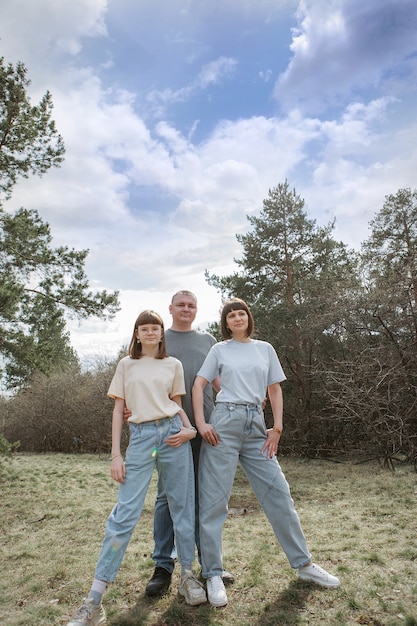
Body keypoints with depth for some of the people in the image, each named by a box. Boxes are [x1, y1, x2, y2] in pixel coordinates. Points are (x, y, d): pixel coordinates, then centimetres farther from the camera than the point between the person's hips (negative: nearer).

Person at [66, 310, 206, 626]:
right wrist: (115, 454, 1)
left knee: (182, 506, 8)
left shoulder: (173, 364, 9)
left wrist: (190, 429, -6)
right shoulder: (126, 365, 8)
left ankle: (188, 576, 26)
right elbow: (118, 410, 7)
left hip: (173, 434, 2)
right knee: (124, 514, -5)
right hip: (140, 437, -1)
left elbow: (177, 405, 14)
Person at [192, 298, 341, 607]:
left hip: (256, 425, 3)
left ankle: (303, 563, 22)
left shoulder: (265, 349, 13)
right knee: (214, 500, 0)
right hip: (225, 423, -2)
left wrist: (277, 427, 4)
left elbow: (275, 389, 13)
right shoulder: (220, 349, 6)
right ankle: (213, 574, 14)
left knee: (279, 493, 6)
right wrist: (200, 423, -8)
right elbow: (199, 385, 3)